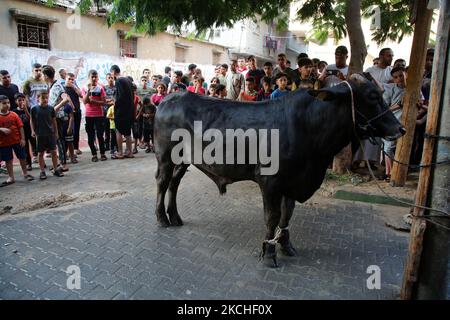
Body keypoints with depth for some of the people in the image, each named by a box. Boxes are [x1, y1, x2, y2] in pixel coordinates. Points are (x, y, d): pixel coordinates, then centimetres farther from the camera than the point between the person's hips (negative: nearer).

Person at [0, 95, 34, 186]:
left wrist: (22, 139, -6)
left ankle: (25, 173, 28)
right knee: (8, 160, 9)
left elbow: (20, 127, -2)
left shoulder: (13, 115, -3)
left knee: (22, 157, 11)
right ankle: (11, 177, 19)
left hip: (17, 140, 0)